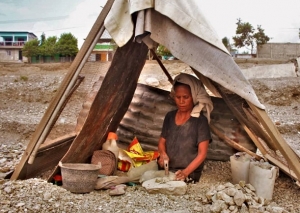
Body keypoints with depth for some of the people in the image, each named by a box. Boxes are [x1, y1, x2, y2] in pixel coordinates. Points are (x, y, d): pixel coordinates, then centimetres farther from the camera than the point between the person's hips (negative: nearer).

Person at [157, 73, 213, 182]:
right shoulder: (170, 116, 7)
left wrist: (186, 172, -22)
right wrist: (163, 154, -5)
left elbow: (202, 153, -10)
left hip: (189, 175, -5)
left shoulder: (200, 120, -8)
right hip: (166, 171, 5)